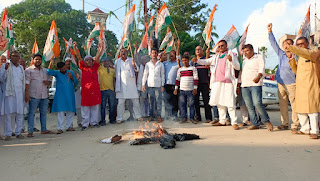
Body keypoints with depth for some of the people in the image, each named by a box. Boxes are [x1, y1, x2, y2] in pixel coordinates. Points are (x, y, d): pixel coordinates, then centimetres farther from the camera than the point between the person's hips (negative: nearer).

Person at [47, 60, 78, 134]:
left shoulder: (71, 73, 9)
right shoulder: (57, 73, 4)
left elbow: (76, 82, 9)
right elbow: (49, 72, -15)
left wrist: (72, 78, -10)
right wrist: (51, 63, -29)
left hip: (70, 95, 3)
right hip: (60, 95, -2)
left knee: (71, 111, 5)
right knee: (61, 112, -5)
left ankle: (69, 126, 17)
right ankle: (60, 128, 0)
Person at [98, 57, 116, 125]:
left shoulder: (112, 70, 15)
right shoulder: (100, 68, 5)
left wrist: (115, 89, 15)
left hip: (111, 90, 3)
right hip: (103, 90, -3)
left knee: (112, 106, 8)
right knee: (103, 106, 0)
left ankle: (112, 119, 21)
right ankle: (102, 120, 8)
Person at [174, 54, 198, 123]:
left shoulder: (193, 68, 4)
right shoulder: (180, 70, 13)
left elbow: (196, 79, -1)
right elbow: (177, 79, 14)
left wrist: (195, 88, -9)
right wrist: (176, 88, 8)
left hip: (190, 90, -3)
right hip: (182, 90, 3)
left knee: (191, 104, -2)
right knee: (182, 105, 1)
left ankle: (192, 118, 6)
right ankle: (184, 118, 9)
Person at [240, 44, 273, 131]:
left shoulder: (259, 57, 6)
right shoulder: (244, 60, 23)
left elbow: (262, 68, -11)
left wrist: (258, 76, -32)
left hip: (255, 85, -5)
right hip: (244, 86, 6)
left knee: (257, 103, -19)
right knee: (249, 106, 1)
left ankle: (266, 121, -3)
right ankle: (255, 124, 7)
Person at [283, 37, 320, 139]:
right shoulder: (300, 57, 23)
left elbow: (307, 53, -23)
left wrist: (290, 48, -31)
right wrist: (292, 61, 8)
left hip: (310, 86, -7)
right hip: (300, 87, 8)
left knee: (312, 109, -7)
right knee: (300, 110, 9)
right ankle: (305, 129, 20)